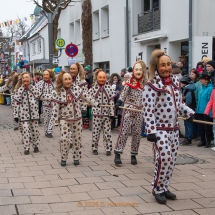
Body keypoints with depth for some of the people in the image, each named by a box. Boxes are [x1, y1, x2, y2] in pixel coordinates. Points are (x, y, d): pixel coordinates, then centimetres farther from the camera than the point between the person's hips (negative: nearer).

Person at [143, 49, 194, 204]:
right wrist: (151, 131, -20)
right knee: (164, 158, -13)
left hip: (174, 128, 7)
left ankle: (164, 187, 24)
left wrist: (190, 113, 1)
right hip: (160, 129, -7)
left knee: (172, 160, 9)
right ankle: (157, 189, 5)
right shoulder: (152, 85, -12)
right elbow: (148, 110, -15)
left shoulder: (175, 81, 8)